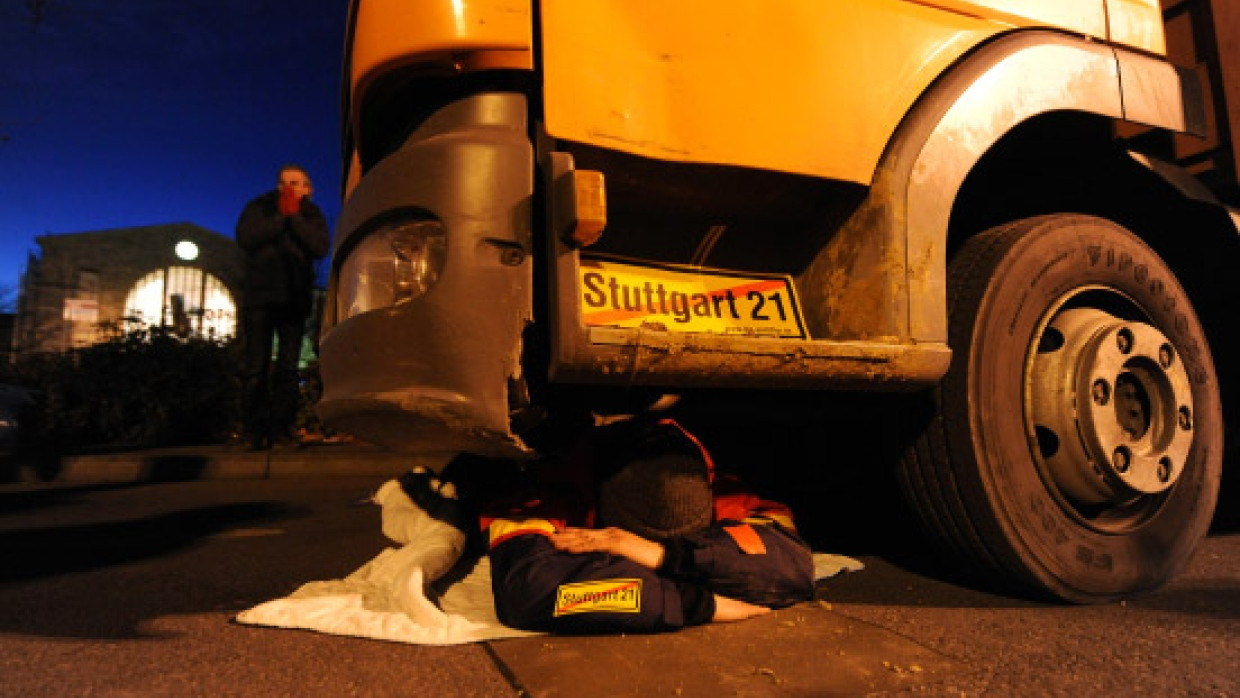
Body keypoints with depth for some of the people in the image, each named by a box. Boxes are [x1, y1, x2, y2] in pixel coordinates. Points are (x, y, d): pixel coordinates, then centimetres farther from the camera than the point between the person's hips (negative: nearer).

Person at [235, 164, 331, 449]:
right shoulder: (258, 208, 11)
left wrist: (294, 217, -7)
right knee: (255, 365, -5)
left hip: (294, 298, 1)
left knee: (288, 366, -2)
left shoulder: (312, 215, 13)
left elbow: (320, 247, -6)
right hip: (259, 295, -1)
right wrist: (281, 217, -6)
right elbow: (246, 238, -8)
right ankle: (255, 428, -2)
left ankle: (281, 426, 2)